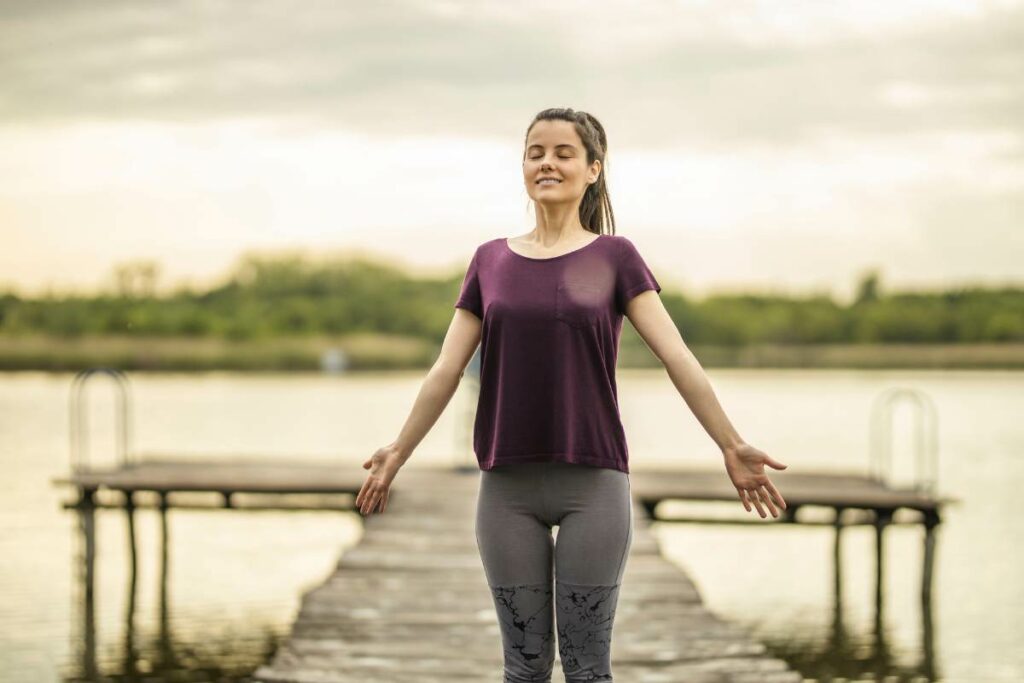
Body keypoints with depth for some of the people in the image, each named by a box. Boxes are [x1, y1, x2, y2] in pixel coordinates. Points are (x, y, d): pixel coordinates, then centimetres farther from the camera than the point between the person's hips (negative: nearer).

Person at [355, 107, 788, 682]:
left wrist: (732, 447, -11)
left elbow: (678, 359, -5)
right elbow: (446, 371, 10)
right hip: (508, 486, 2)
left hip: (593, 482, -2)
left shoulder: (614, 257, 2)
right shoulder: (491, 261, 9)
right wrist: (399, 453, 7)